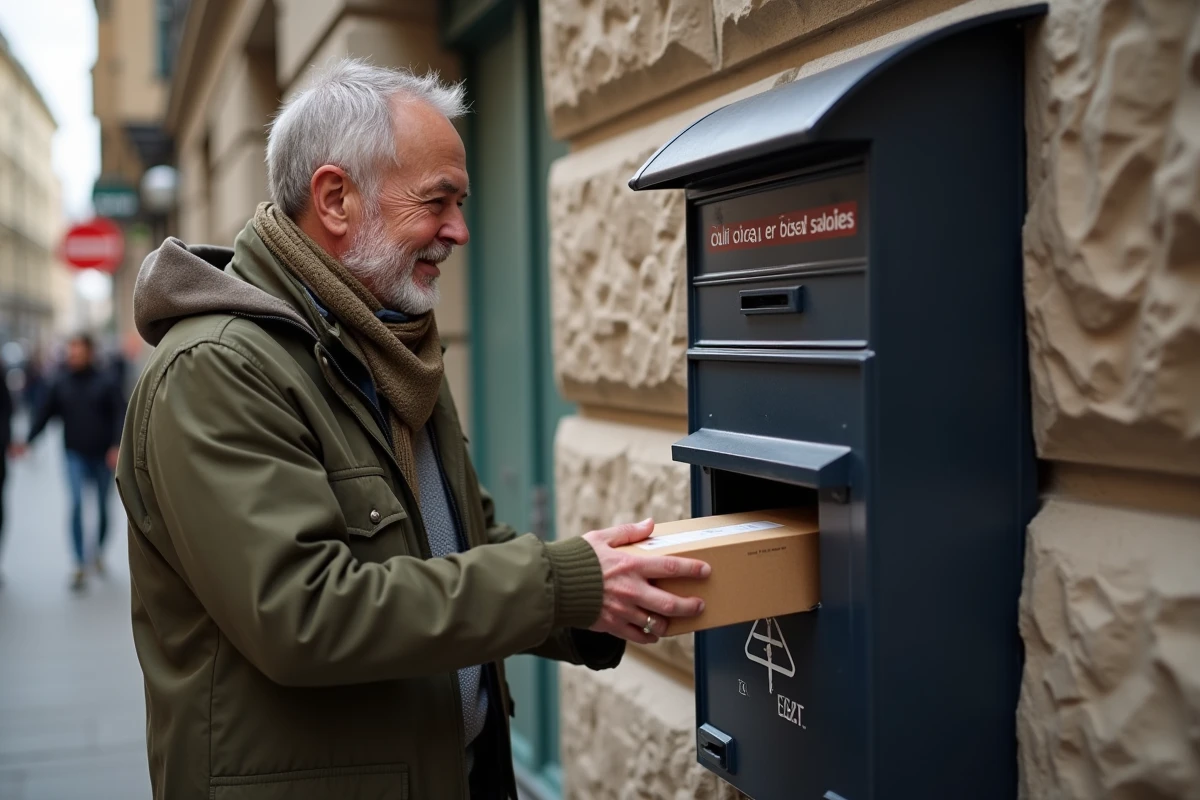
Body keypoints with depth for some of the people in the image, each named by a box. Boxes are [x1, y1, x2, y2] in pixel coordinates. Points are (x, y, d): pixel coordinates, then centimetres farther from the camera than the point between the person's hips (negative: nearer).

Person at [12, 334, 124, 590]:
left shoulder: (105, 381, -5)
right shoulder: (60, 383, 1)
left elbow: (120, 414, -9)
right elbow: (44, 413, 1)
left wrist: (117, 446, -19)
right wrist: (28, 440, -10)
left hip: (103, 455, 0)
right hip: (75, 455, 0)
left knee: (103, 507, 11)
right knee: (77, 503, -15)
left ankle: (98, 550, 35)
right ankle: (80, 565, -13)